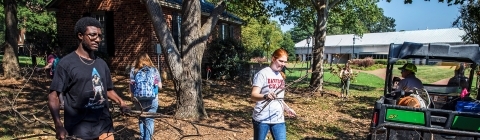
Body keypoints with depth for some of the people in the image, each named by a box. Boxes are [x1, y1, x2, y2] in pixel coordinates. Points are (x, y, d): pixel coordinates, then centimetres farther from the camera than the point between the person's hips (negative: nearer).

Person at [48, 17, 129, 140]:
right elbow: (53, 95, -9)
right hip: (79, 130, -5)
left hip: (104, 127, 5)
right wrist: (58, 125, -21)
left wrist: (121, 103, 0)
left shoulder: (101, 63, 9)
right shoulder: (67, 63, -8)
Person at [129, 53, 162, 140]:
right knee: (149, 120, 9)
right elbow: (159, 86, -1)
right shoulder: (154, 70, -2)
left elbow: (131, 86, 0)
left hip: (138, 100, 2)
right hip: (152, 100, -2)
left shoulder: (133, 70, 1)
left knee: (141, 119, 21)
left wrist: (133, 96, 15)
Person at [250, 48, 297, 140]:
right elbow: (253, 96, -21)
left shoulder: (281, 76, 11)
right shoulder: (262, 74, -11)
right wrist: (265, 96, -38)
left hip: (278, 119, 6)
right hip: (262, 119, -5)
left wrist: (287, 109, 16)